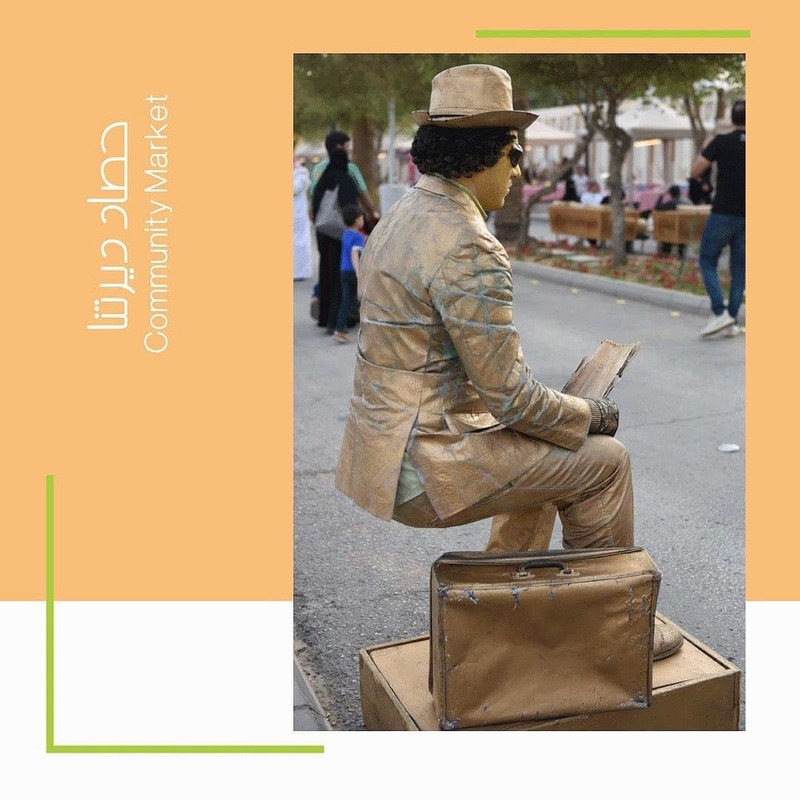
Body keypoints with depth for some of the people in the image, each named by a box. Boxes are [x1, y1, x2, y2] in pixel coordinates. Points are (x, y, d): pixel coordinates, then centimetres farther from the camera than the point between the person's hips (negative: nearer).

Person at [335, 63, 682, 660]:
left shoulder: (402, 218, 11)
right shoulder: (470, 250, -21)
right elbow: (510, 396, -21)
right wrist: (592, 415, -2)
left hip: (389, 442, 10)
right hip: (427, 466, -10)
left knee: (547, 454, 26)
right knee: (603, 461, 3)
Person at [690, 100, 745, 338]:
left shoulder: (721, 142, -7)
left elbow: (695, 172, -5)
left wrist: (706, 149, 9)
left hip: (722, 214, -3)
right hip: (746, 218, 4)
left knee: (708, 262, 7)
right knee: (739, 268, 10)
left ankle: (719, 312, -9)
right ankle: (733, 322, 10)